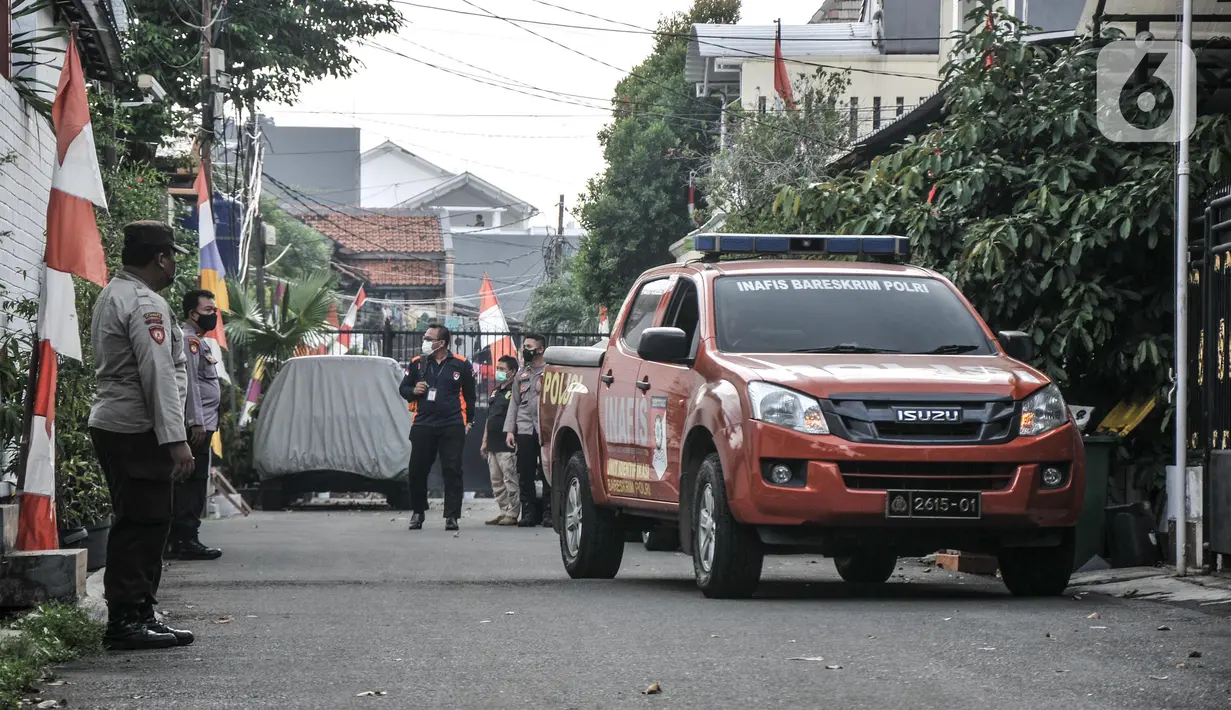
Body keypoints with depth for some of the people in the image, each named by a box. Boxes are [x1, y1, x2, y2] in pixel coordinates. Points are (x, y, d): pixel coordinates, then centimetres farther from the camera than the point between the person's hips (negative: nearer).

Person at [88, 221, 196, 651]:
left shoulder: (112, 296, 18)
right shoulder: (145, 304, -15)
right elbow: (159, 376, -22)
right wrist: (175, 439, -24)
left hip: (112, 423, 11)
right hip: (137, 432, -11)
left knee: (143, 525, 15)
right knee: (141, 526, -9)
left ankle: (138, 616, 18)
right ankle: (128, 620, -9)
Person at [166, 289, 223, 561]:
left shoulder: (199, 340, 23)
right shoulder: (189, 339, -10)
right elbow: (190, 382, -18)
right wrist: (197, 422, -22)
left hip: (202, 423, 11)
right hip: (196, 424, -11)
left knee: (189, 483, 10)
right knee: (193, 481, -11)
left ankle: (177, 540, 13)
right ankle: (187, 540, -13)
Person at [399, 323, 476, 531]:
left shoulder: (460, 365, 4)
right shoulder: (417, 364, 9)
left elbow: (469, 395, 12)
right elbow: (403, 388, 18)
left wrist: (468, 421, 8)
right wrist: (413, 391, -5)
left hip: (452, 427, -2)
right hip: (423, 426, 2)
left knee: (452, 471, -5)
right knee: (417, 470, 3)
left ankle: (452, 516, -2)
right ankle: (417, 512, 19)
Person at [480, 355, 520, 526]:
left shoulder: (514, 391, -8)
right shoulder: (496, 391, 20)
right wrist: (485, 441, 22)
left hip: (507, 446, -9)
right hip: (493, 446, 9)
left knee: (510, 480, -8)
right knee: (496, 482, 10)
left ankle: (512, 514, -6)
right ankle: (503, 512, 15)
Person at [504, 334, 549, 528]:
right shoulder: (522, 374, 20)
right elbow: (514, 403, 19)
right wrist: (509, 430, 12)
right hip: (524, 429, 5)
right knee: (525, 474, 2)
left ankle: (548, 513, 0)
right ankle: (529, 512, 8)